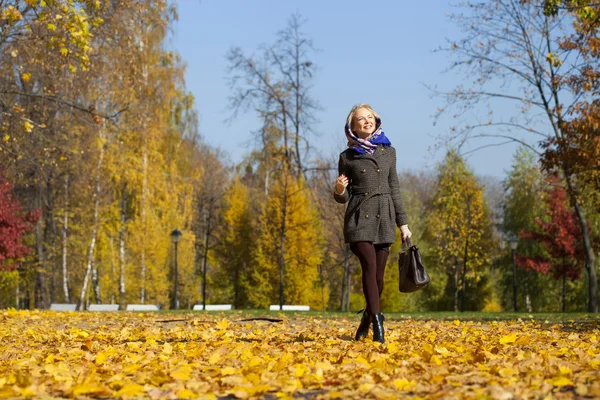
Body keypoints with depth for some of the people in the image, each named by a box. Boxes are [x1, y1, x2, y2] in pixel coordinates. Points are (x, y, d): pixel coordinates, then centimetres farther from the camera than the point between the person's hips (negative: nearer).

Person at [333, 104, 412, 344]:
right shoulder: (347, 157, 6)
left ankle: (366, 321, 21)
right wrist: (339, 190, -16)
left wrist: (403, 223, 9)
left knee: (378, 273, 2)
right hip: (359, 217, -2)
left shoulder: (388, 152, 11)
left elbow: (394, 189, 12)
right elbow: (343, 197, 8)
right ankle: (377, 324, -22)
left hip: (384, 217, 2)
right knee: (369, 267, -17)